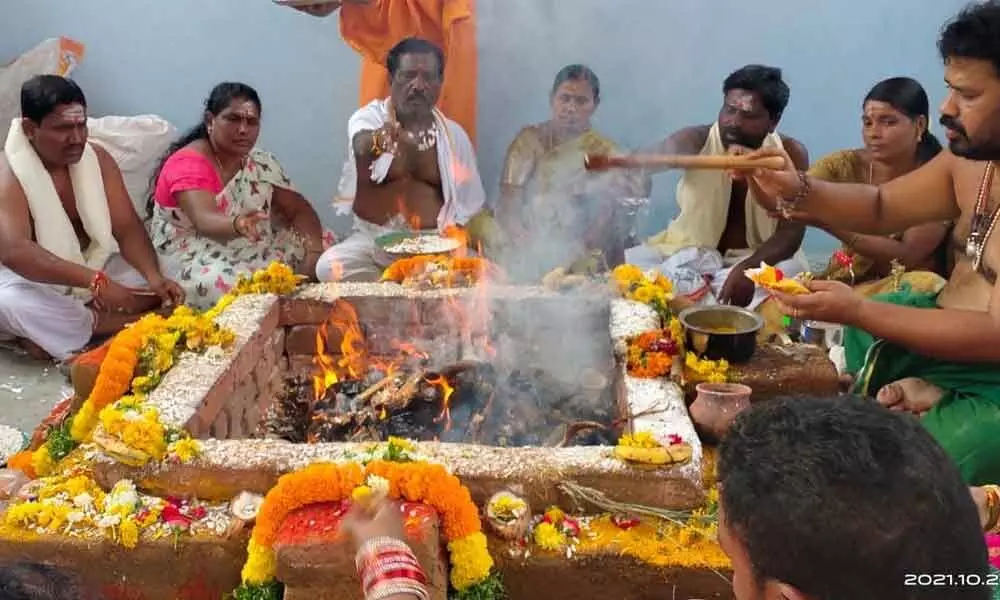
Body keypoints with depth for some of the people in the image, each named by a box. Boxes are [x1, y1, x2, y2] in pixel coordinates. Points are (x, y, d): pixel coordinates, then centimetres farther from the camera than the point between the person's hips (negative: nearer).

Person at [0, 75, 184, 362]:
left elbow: (128, 228, -9)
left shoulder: (98, 159, -6)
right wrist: (94, 281, -48)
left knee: (149, 285, -16)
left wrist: (154, 276, -30)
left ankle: (53, 329, -17)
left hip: (92, 265, 5)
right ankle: (103, 322, -18)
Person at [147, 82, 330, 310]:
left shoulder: (261, 163, 4)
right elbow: (205, 221, -34)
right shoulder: (187, 163, -17)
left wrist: (314, 254, -19)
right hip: (194, 259, -6)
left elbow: (299, 210, 1)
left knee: (323, 242, -5)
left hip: (252, 252, 7)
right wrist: (237, 224, -58)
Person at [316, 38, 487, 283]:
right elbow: (362, 146, -27)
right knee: (329, 266, -30)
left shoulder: (454, 134, 7)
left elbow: (469, 205, 11)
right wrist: (377, 141, -51)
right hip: (373, 239, -1)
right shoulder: (368, 118, -1)